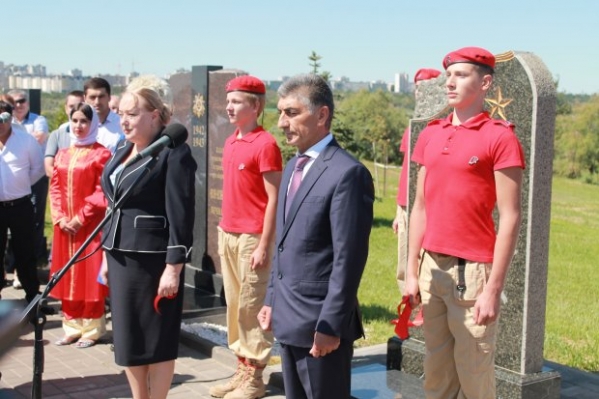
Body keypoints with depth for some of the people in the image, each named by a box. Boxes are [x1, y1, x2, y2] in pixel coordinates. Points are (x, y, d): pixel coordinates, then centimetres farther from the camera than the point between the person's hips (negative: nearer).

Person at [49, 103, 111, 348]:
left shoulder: (101, 154, -6)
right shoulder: (62, 154, 12)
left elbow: (102, 192, -11)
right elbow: (55, 188, 10)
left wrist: (81, 217, -14)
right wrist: (59, 217, -3)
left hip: (90, 225, -6)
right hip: (65, 225, 6)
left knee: (90, 276, 0)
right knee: (67, 276, 10)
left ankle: (91, 329, 9)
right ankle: (72, 328, 19)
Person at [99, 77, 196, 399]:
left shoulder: (173, 153, -13)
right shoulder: (122, 150, 12)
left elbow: (180, 214, -16)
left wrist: (174, 267, -19)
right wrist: (107, 254, 17)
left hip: (153, 258, -8)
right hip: (121, 256, 8)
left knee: (157, 340, 3)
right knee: (126, 337, 14)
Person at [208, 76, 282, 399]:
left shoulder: (265, 144, -12)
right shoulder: (230, 143, 12)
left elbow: (274, 199, -14)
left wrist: (264, 245, -17)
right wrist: (223, 230, 13)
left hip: (252, 237, -8)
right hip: (228, 235, 8)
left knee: (251, 307, -1)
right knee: (234, 305, 12)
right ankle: (242, 370, 23)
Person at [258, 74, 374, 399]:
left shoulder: (347, 173, -16)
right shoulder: (292, 167, 12)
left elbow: (349, 258, -19)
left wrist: (330, 325, -19)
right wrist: (272, 299, 15)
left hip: (320, 320, -8)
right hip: (288, 316, 8)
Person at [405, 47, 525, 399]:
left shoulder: (500, 137, -8)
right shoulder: (431, 135, 11)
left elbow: (510, 218, -11)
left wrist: (494, 289, -14)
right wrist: (412, 272, 10)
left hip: (473, 269, -6)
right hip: (432, 267, 6)